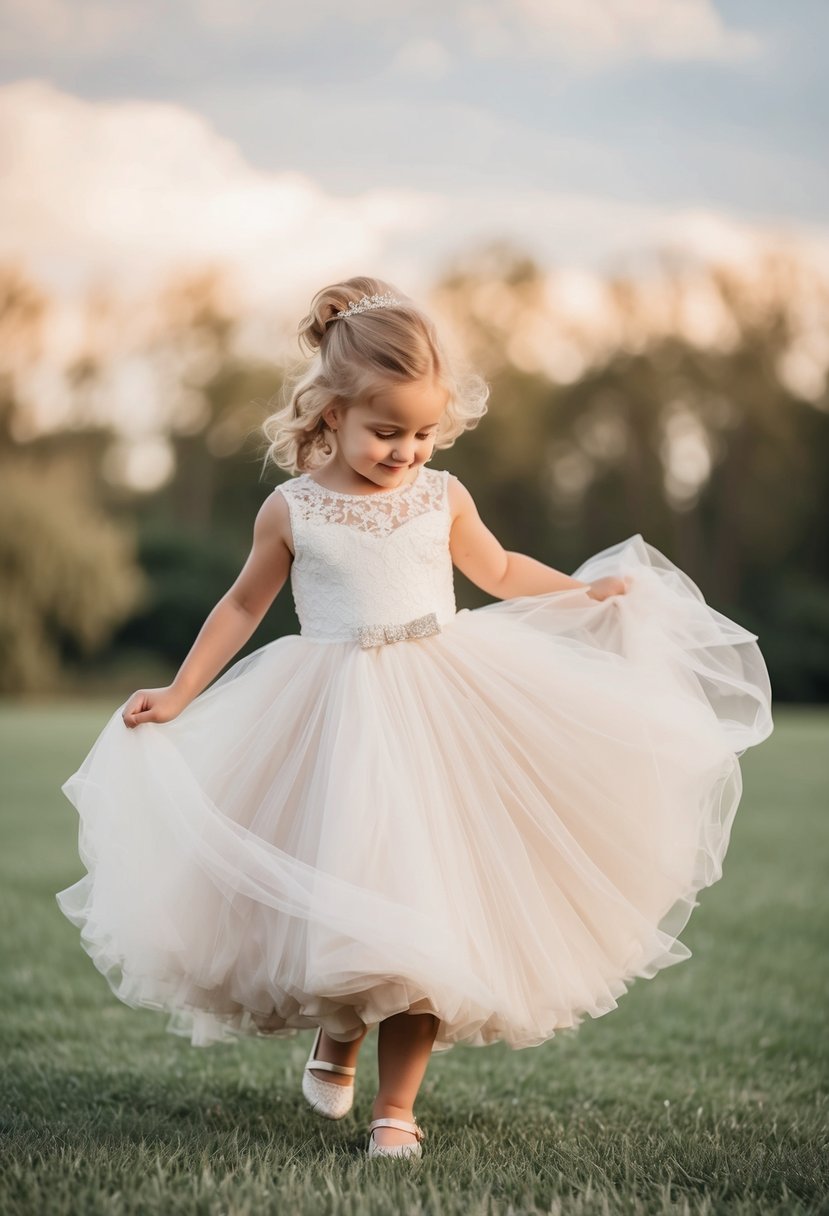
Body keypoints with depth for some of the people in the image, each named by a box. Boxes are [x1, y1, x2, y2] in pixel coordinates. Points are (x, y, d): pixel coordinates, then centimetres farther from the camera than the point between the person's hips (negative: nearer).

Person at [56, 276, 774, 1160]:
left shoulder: (442, 498, 2)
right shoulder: (292, 509, -3)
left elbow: (498, 569, 20)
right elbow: (244, 605, 8)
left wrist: (587, 591, 18)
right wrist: (178, 695, 6)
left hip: (441, 705, 2)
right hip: (334, 720, -1)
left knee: (426, 905, -1)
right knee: (337, 902, -2)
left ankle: (396, 1108, 10)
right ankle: (336, 1040, 32)